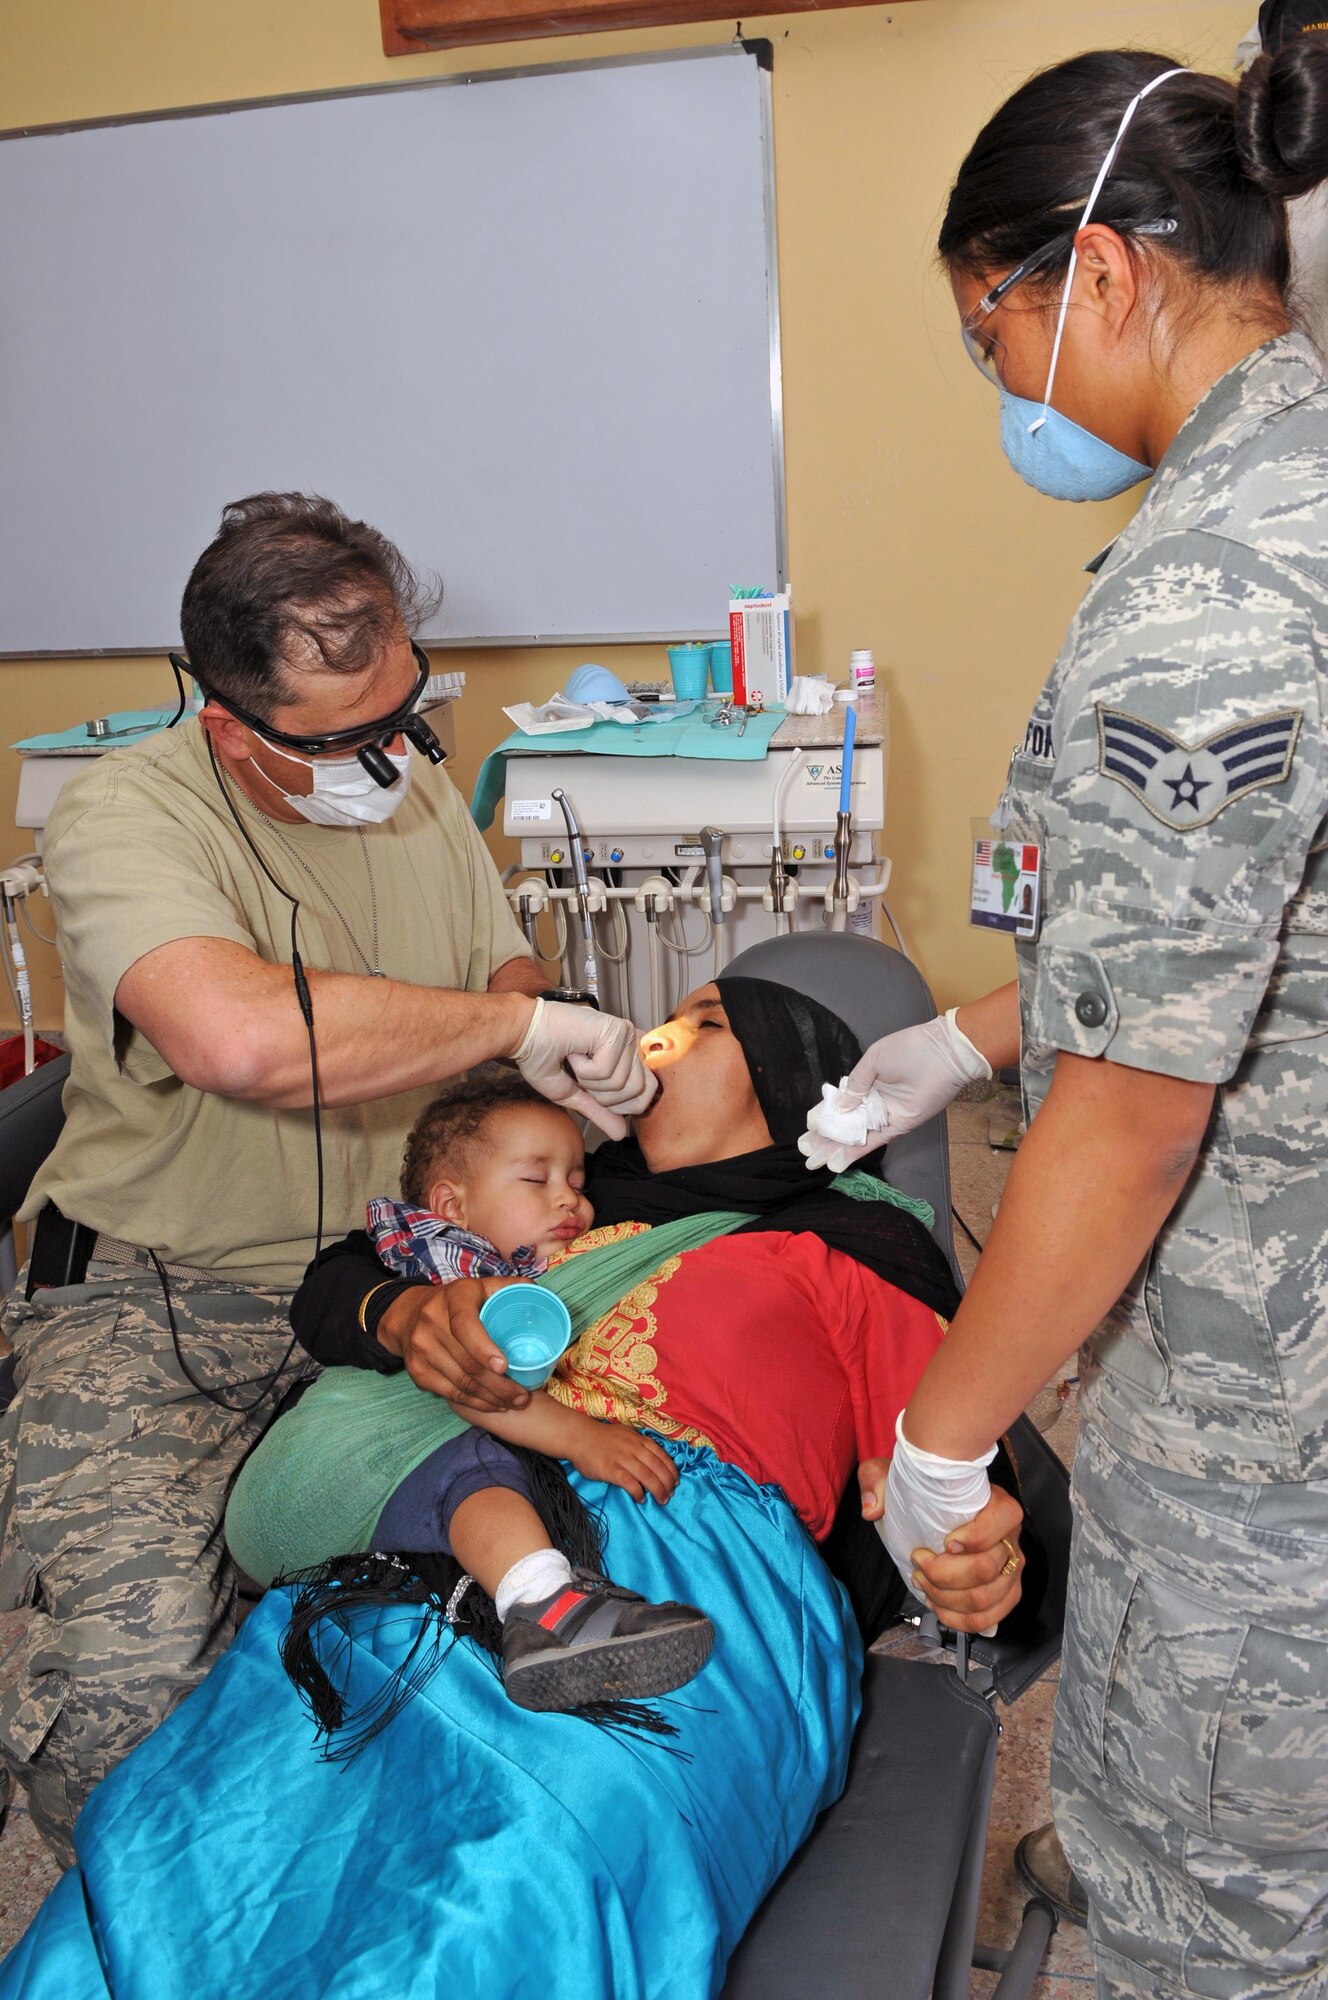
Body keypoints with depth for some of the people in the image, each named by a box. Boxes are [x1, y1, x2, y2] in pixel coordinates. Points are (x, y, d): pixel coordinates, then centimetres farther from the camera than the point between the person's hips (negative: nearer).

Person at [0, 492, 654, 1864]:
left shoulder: (418, 795, 8)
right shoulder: (125, 816, -16)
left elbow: (500, 971, 23)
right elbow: (239, 1039, -37)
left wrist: (564, 1063, -2)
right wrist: (517, 1020, -25)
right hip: (155, 1298, -5)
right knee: (130, 1679, -25)